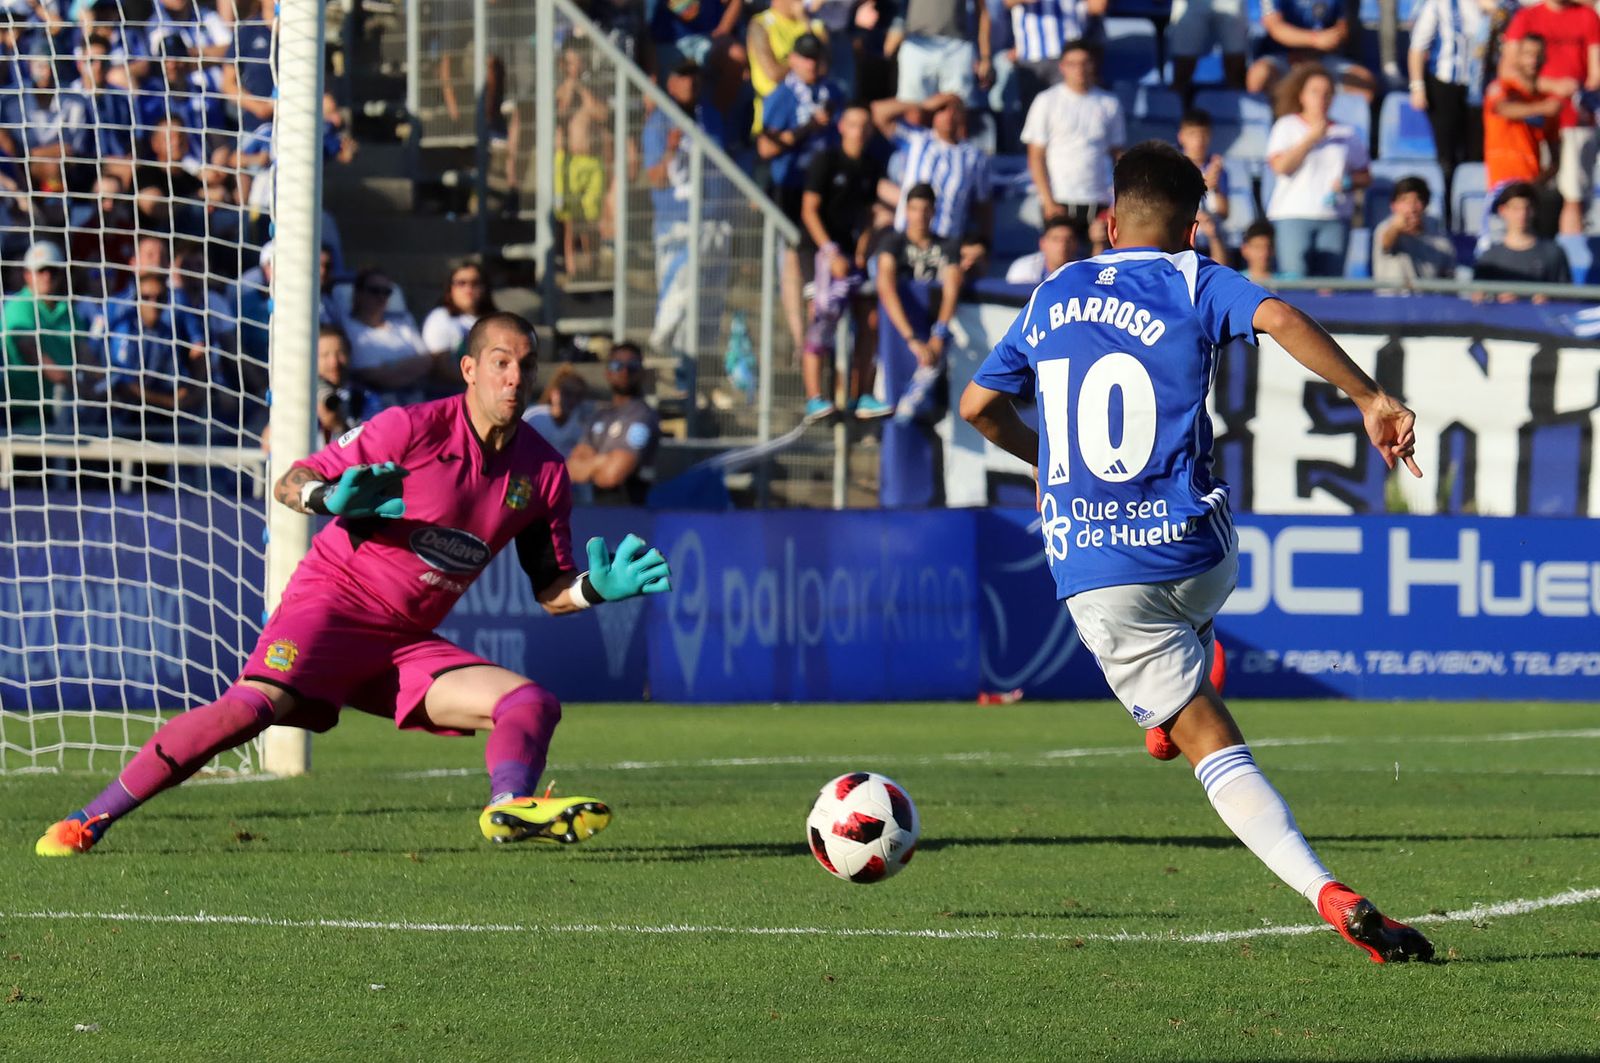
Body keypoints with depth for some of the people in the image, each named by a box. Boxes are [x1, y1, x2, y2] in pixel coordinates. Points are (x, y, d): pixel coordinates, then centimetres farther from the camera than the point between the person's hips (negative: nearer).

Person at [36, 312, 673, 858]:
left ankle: (511, 809, -40)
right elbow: (289, 484, -6)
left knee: (532, 703, -10)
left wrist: (598, 588, -7)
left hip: (408, 643, 6)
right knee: (256, 704, -29)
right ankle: (92, 820, -25)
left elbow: (550, 590, 15)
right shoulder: (413, 428, -9)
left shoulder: (543, 472, 5)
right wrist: (332, 497, -28)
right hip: (335, 599, -6)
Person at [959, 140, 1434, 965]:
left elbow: (979, 406, 22)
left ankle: (1331, 897, -13)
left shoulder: (1052, 297, 14)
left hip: (1090, 573, 1)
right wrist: (1370, 400, -18)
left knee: (1216, 750, -1)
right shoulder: (1193, 283, 3)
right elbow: (1279, 319, -18)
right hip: (1196, 552, -1)